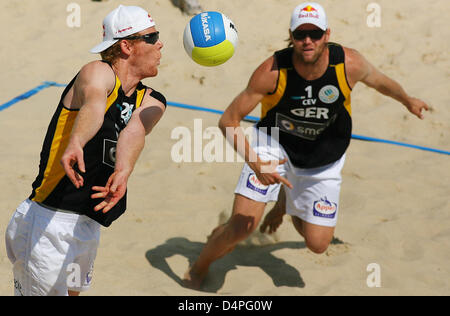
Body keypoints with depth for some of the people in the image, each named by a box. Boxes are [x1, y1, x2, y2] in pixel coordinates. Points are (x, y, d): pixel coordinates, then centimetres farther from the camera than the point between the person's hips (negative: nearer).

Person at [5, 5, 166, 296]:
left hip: (87, 227, 7)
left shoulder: (151, 102, 8)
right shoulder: (97, 73, -9)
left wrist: (124, 171, -38)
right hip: (47, 225, -7)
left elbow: (134, 131, -16)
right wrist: (75, 144, -55)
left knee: (72, 290, 22)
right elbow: (93, 105, -33)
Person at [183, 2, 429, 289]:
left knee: (318, 244, 2)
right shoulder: (273, 71, -29)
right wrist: (254, 163, -37)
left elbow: (379, 80, 2)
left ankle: (287, 204, 37)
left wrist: (408, 101, 20)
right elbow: (229, 121, -23)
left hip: (323, 160, 3)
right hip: (274, 145, -3)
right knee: (242, 226, -17)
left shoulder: (349, 64, -23)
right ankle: (198, 270, 15)